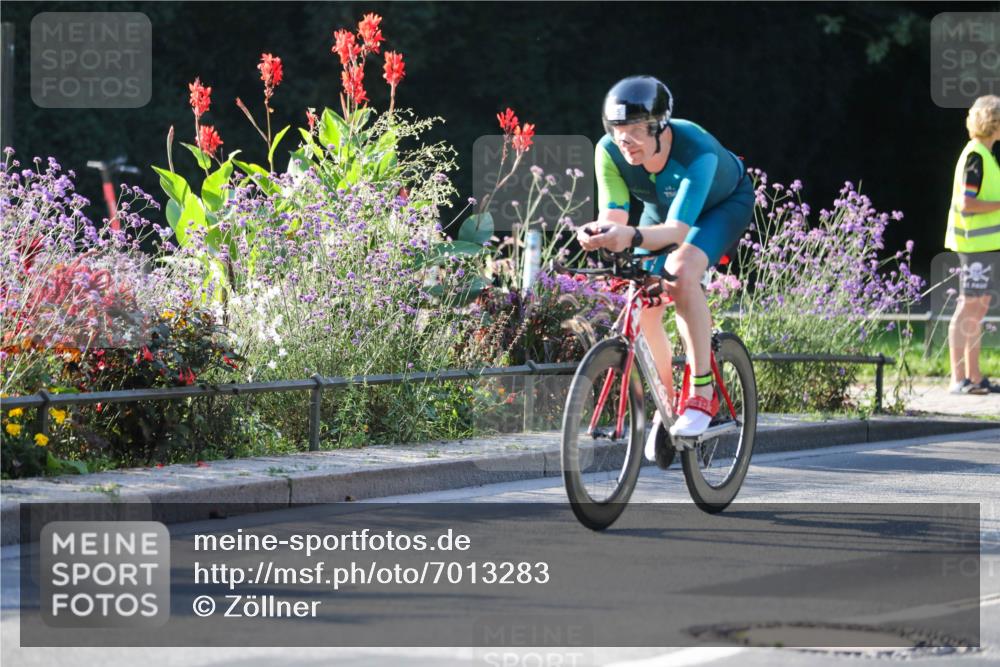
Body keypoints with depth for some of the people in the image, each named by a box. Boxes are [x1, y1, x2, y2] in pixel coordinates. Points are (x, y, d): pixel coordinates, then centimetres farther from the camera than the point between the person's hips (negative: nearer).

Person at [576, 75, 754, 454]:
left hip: (723, 205, -5)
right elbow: (614, 216, -31)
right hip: (662, 208, 5)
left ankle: (702, 392, -26)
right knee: (642, 309, -8)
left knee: (681, 270, -33)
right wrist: (599, 233, -56)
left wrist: (632, 237, -67)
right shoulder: (609, 151, -29)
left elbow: (678, 229, -48)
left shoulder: (696, 150, -42)